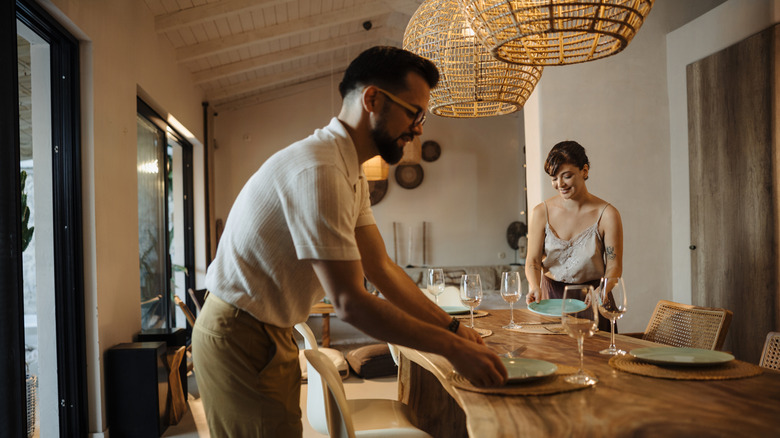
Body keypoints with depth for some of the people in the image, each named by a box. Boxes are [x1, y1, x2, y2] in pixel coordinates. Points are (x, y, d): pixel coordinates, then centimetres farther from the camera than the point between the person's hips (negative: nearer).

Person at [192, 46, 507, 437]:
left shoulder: (352, 174, 7)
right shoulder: (319, 169, -26)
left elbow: (381, 269, 7)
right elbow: (348, 301, -27)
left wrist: (452, 327, 1)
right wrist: (452, 347, -20)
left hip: (271, 333, 9)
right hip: (240, 340, -9)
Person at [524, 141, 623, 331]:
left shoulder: (607, 214, -7)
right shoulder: (541, 213, -3)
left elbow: (614, 266, -6)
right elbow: (533, 260, -3)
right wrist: (535, 287, -23)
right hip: (550, 295, 1)